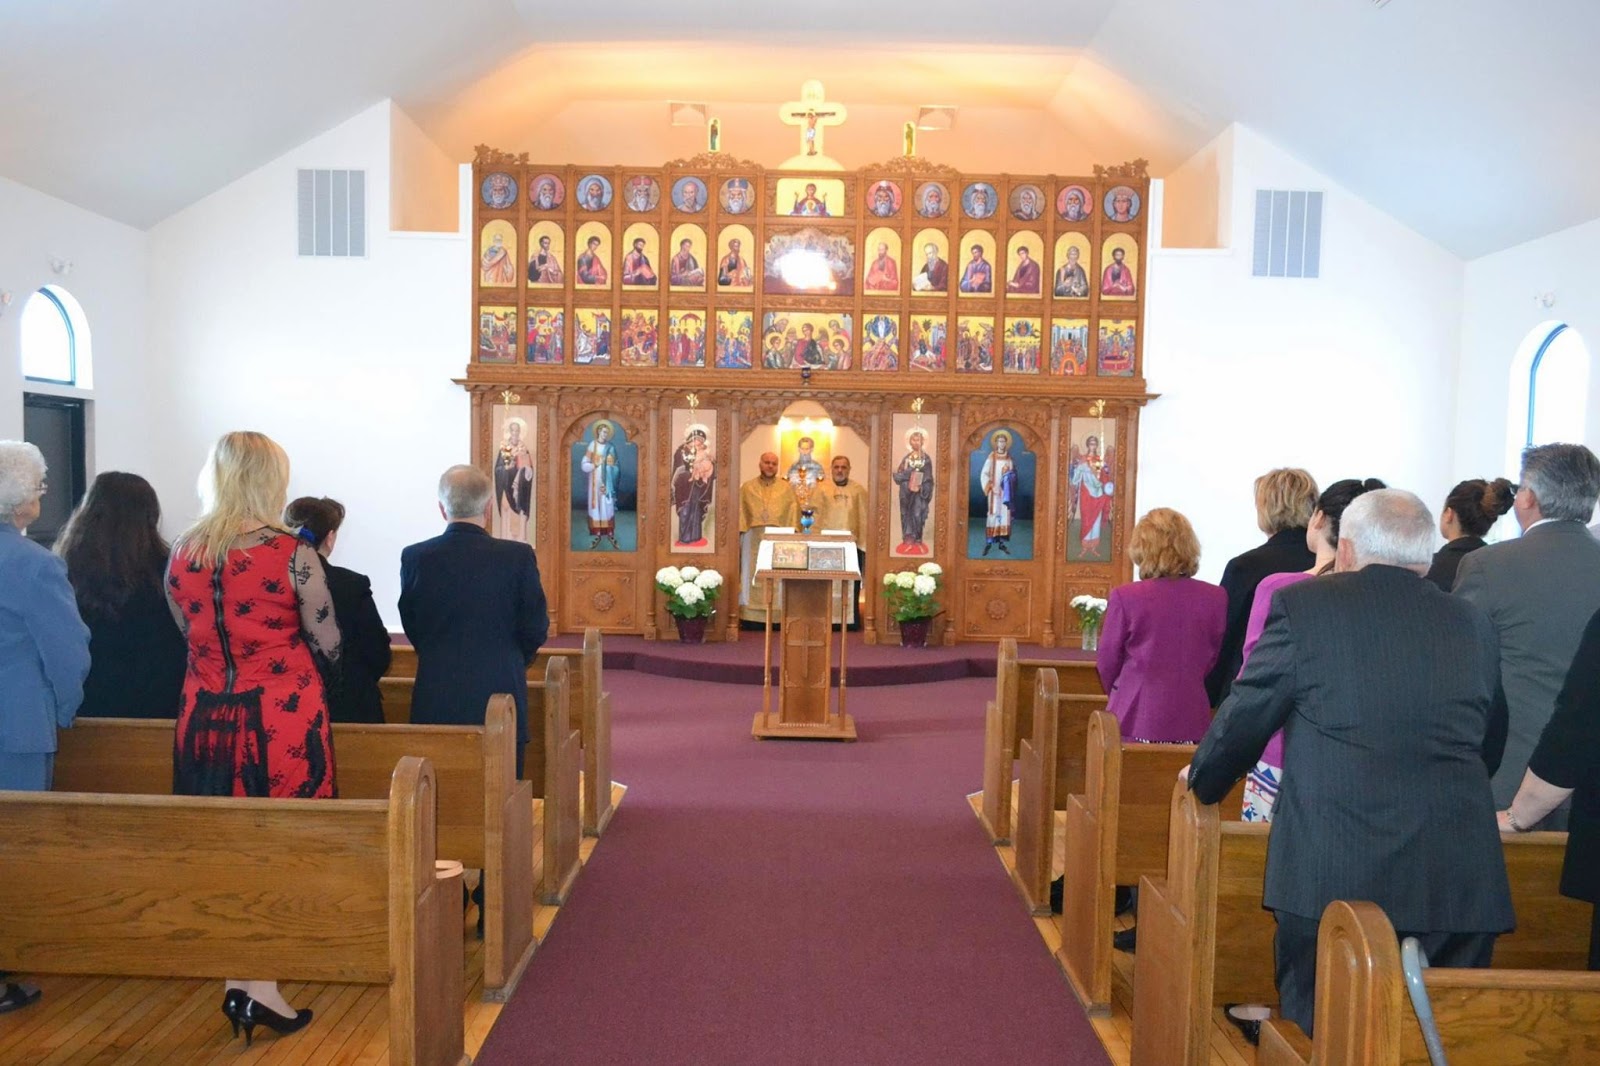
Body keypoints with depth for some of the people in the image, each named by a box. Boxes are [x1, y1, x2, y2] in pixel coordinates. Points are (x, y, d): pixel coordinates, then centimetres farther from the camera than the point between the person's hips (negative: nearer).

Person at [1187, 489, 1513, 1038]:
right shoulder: (1473, 622, 11)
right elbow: (1490, 743, 23)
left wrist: (1203, 779, 22)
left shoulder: (1302, 605, -3)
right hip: (1462, 883, 4)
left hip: (1333, 871, -4)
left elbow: (1243, 719, 3)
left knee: (1318, 1037, 9)